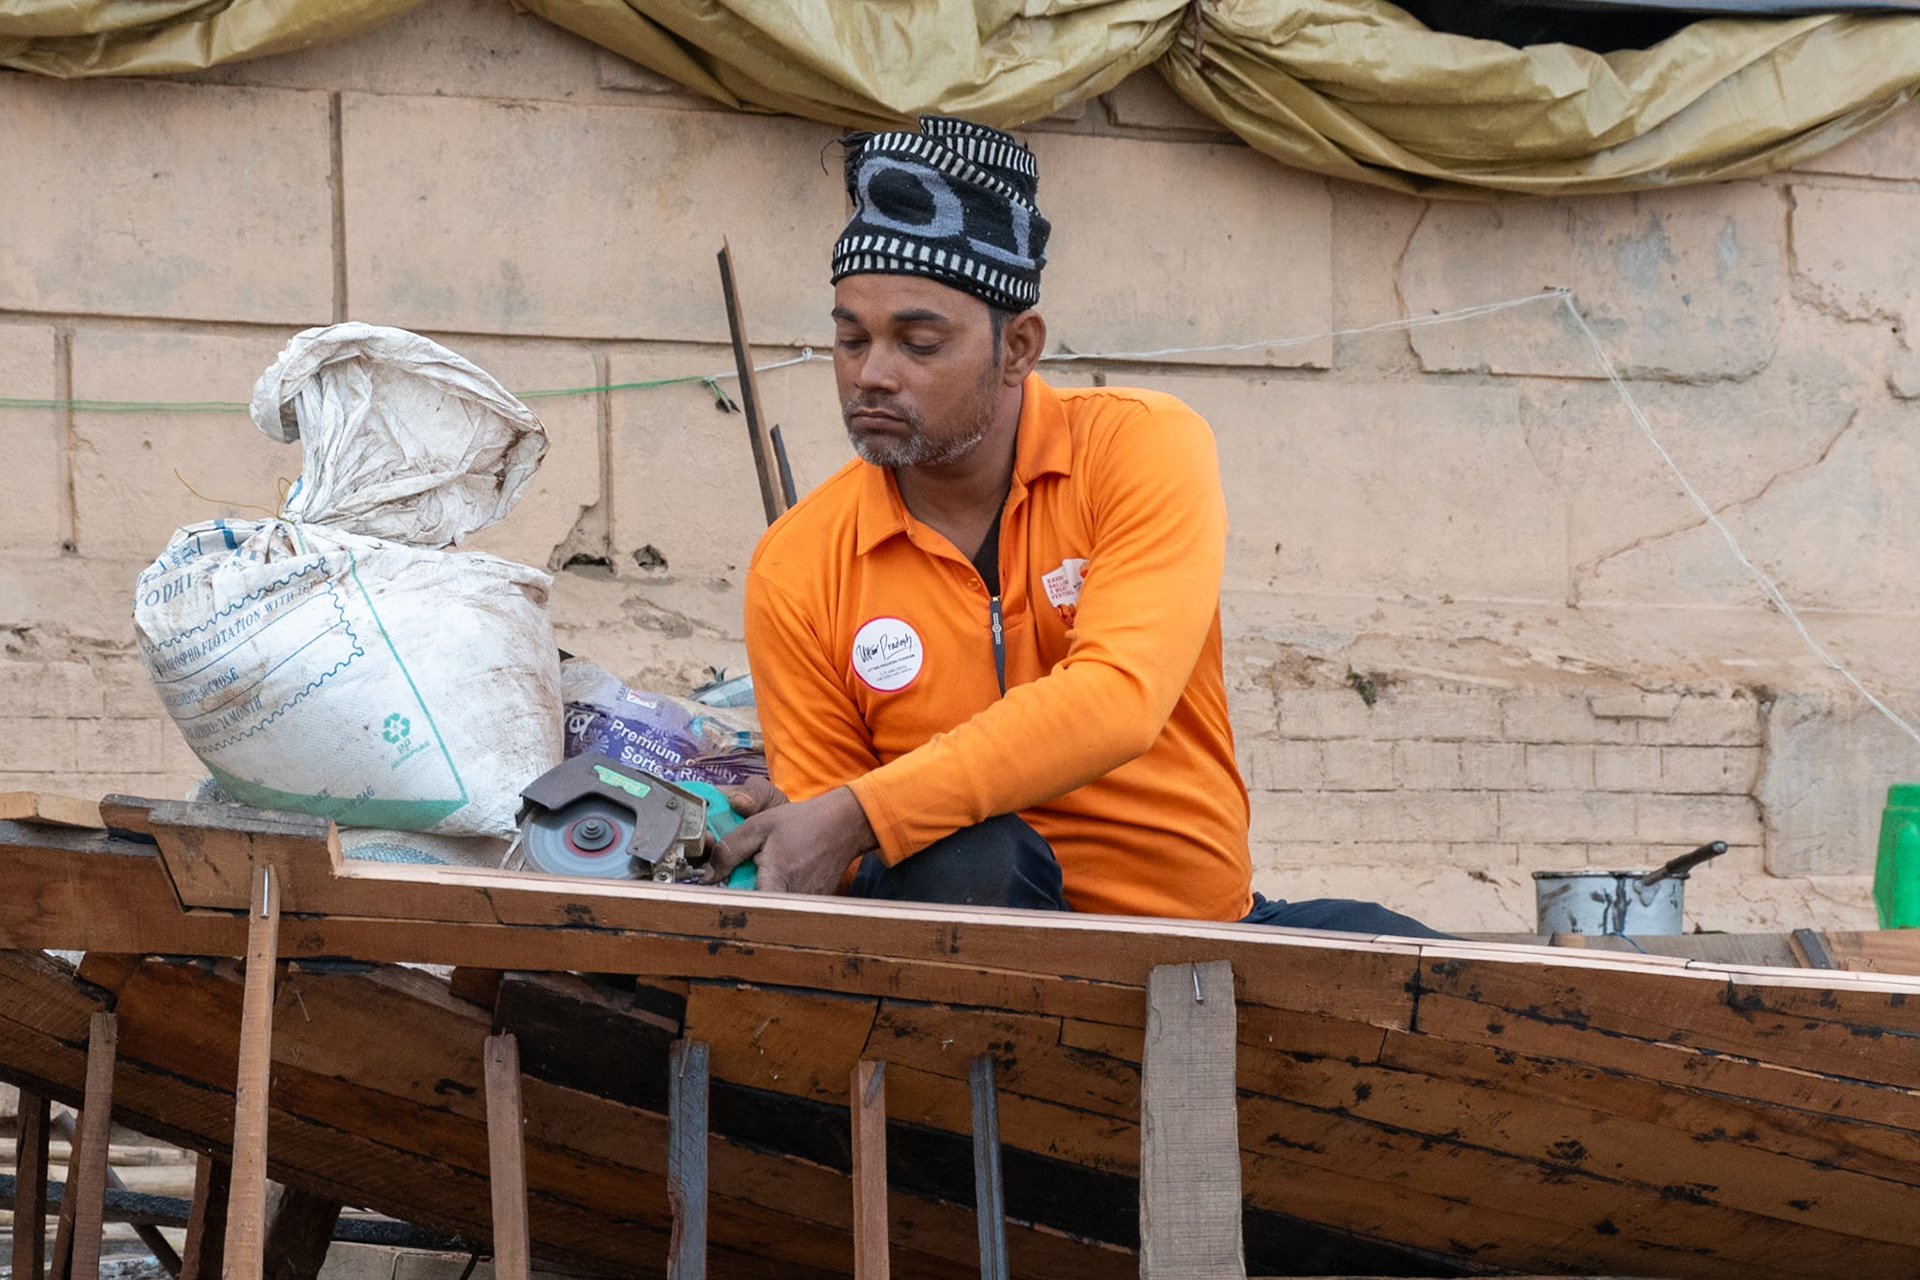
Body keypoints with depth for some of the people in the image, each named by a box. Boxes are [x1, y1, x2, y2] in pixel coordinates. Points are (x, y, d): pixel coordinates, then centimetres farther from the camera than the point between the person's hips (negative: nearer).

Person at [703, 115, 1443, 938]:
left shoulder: (1143, 448, -7)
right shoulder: (798, 571, -2)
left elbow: (1118, 699, -24)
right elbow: (827, 862, 3)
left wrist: (860, 813, -32)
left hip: (1206, 918, 0)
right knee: (964, 856, -34)